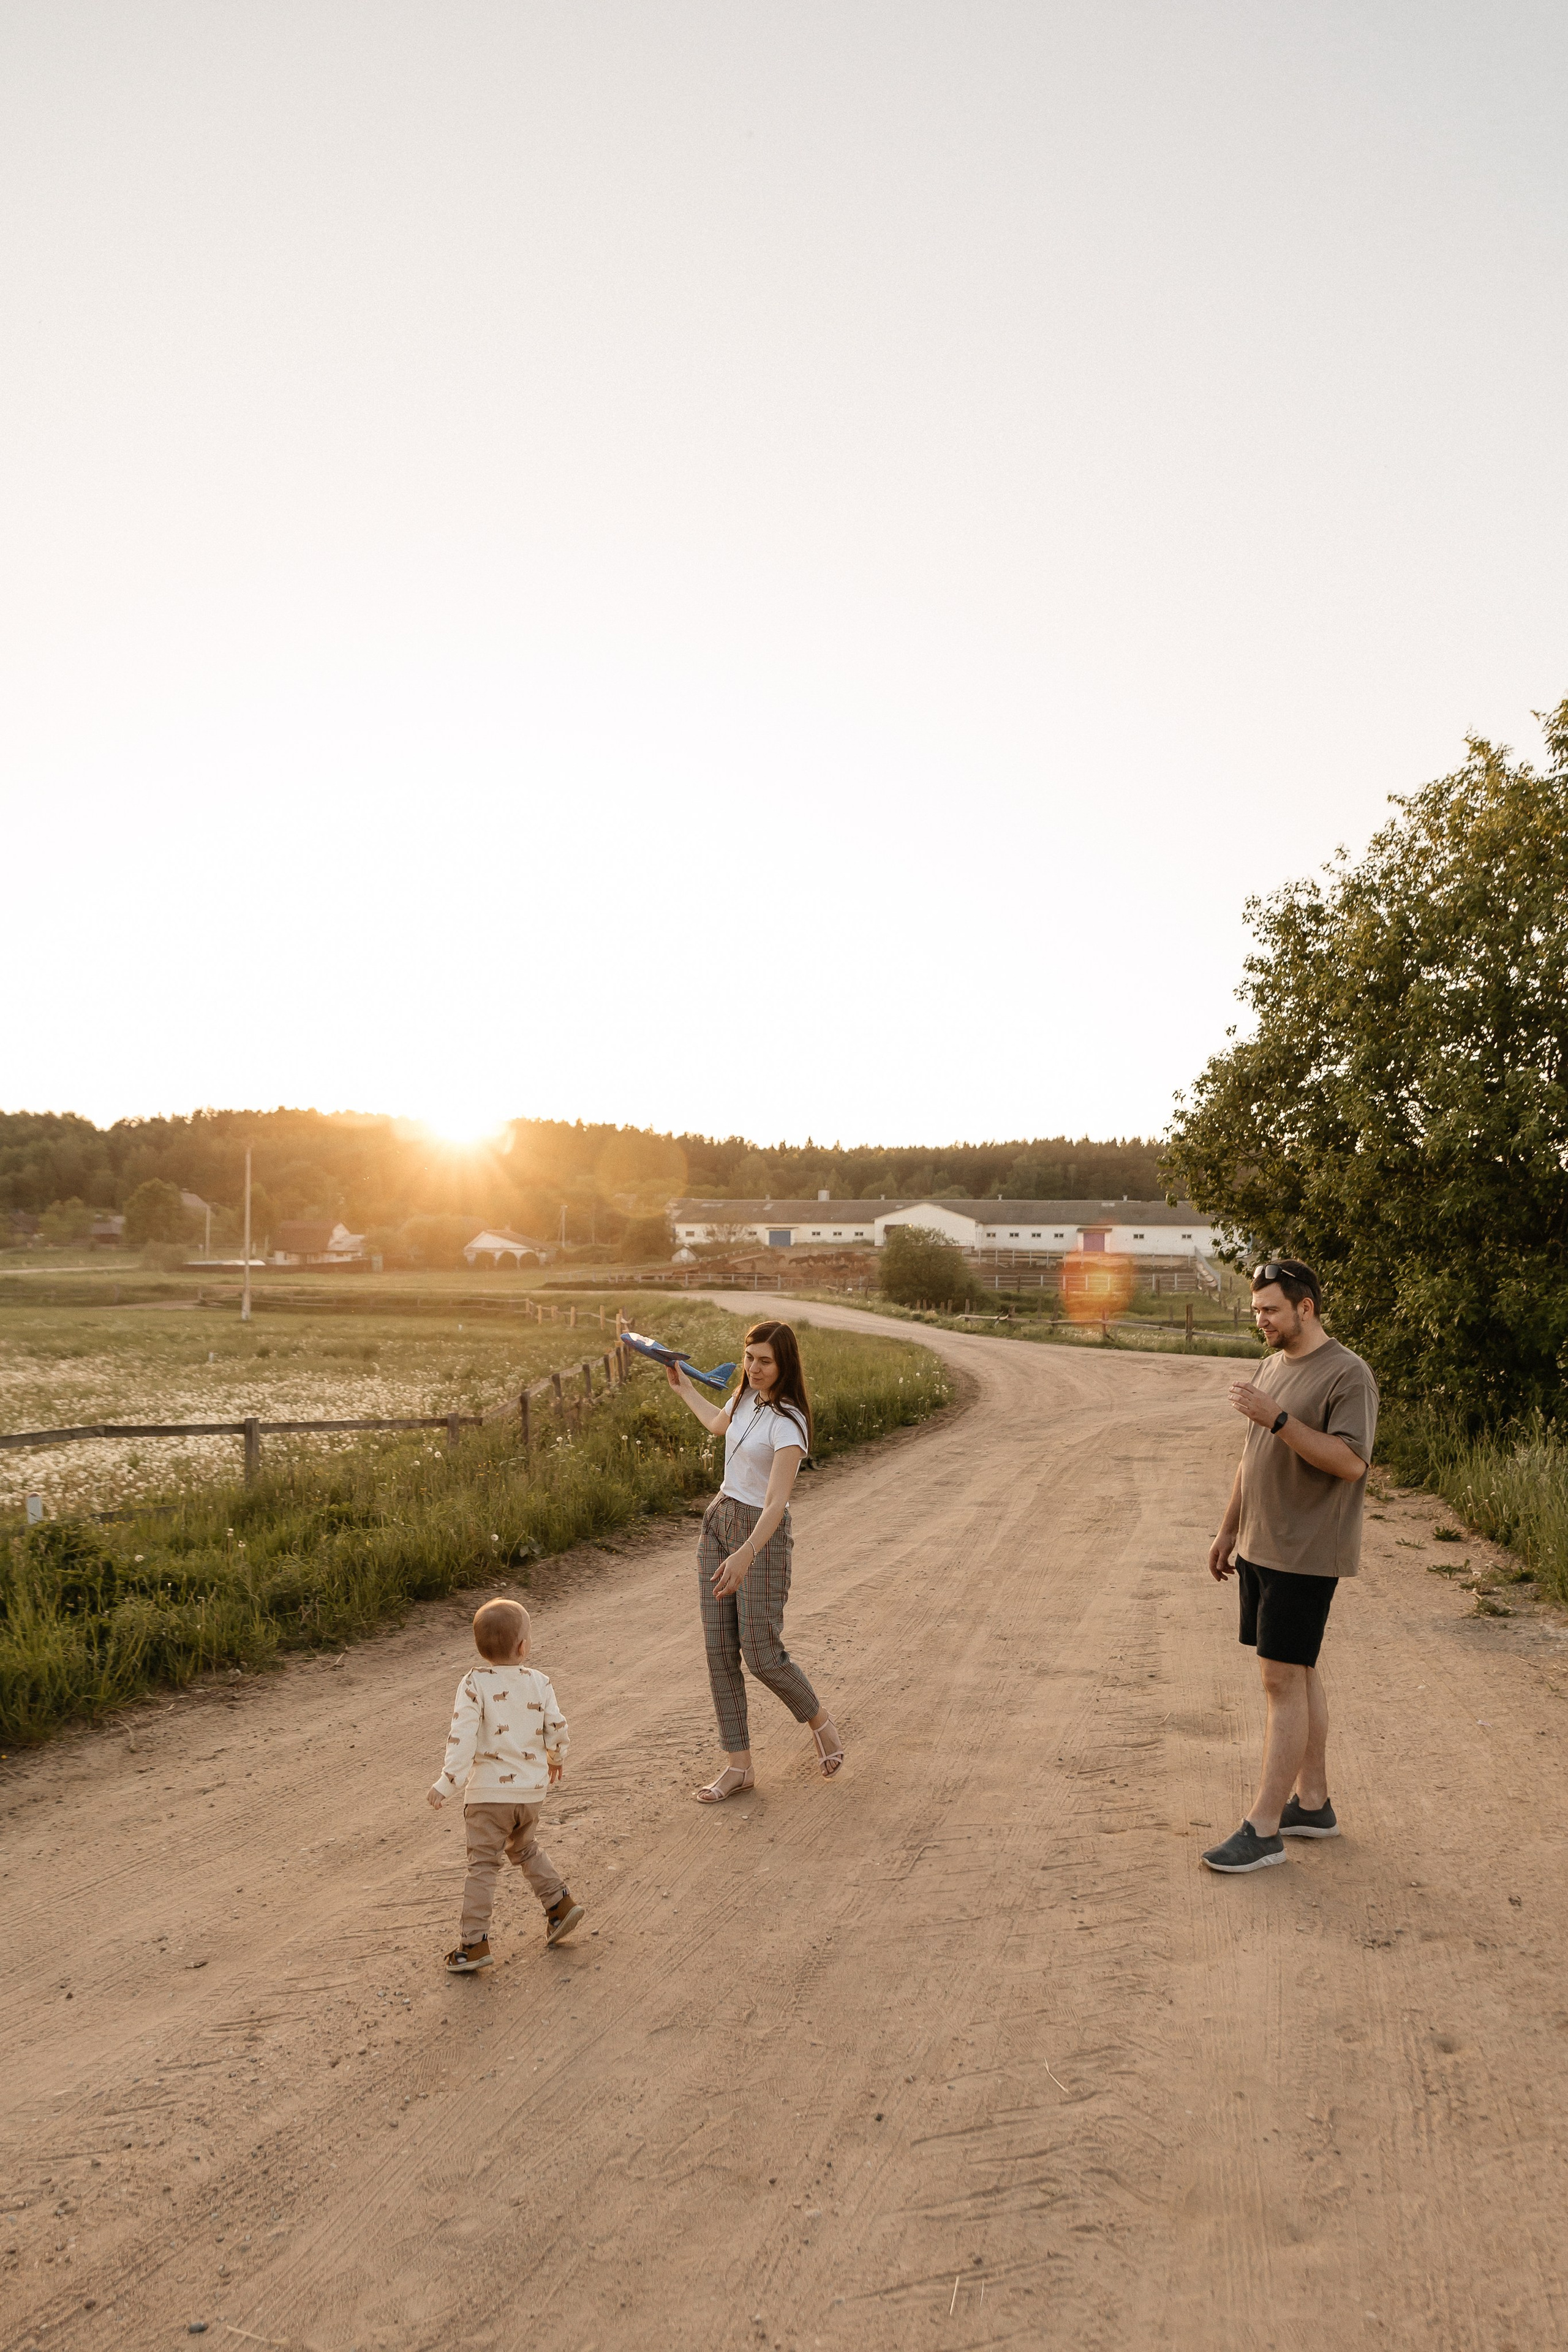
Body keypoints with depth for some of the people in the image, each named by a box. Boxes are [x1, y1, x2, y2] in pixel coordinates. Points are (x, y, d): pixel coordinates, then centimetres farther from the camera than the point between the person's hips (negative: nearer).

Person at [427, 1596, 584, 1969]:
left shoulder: (475, 1683, -12)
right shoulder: (538, 1681, -1)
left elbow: (463, 1737, -20)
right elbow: (556, 1727, 6)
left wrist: (446, 1784, -18)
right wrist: (557, 1759, 25)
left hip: (487, 1791, -4)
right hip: (531, 1788, 4)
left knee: (483, 1865, 4)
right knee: (525, 1848, 27)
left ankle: (474, 1942, 5)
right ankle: (560, 1903, 25)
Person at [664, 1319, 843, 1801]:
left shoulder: (787, 1422, -21)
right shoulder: (747, 1397, 3)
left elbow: (776, 1502, -30)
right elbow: (718, 1424, 29)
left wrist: (747, 1554, -42)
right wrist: (683, 1387, 37)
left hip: (762, 1532, -8)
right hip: (719, 1520, 8)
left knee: (760, 1652, -6)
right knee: (719, 1650, 4)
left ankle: (819, 1721, 24)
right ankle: (738, 1766, 11)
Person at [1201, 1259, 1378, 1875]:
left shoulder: (1348, 1374, -13)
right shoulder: (1272, 1366, 13)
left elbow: (1349, 1461, -23)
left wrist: (1277, 1418, -28)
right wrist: (1229, 1529, 20)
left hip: (1305, 1556, -8)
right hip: (1260, 1547, 8)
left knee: (1284, 1681, -6)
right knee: (1297, 1675, 15)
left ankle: (1264, 1828, -1)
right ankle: (1312, 1803, 25)